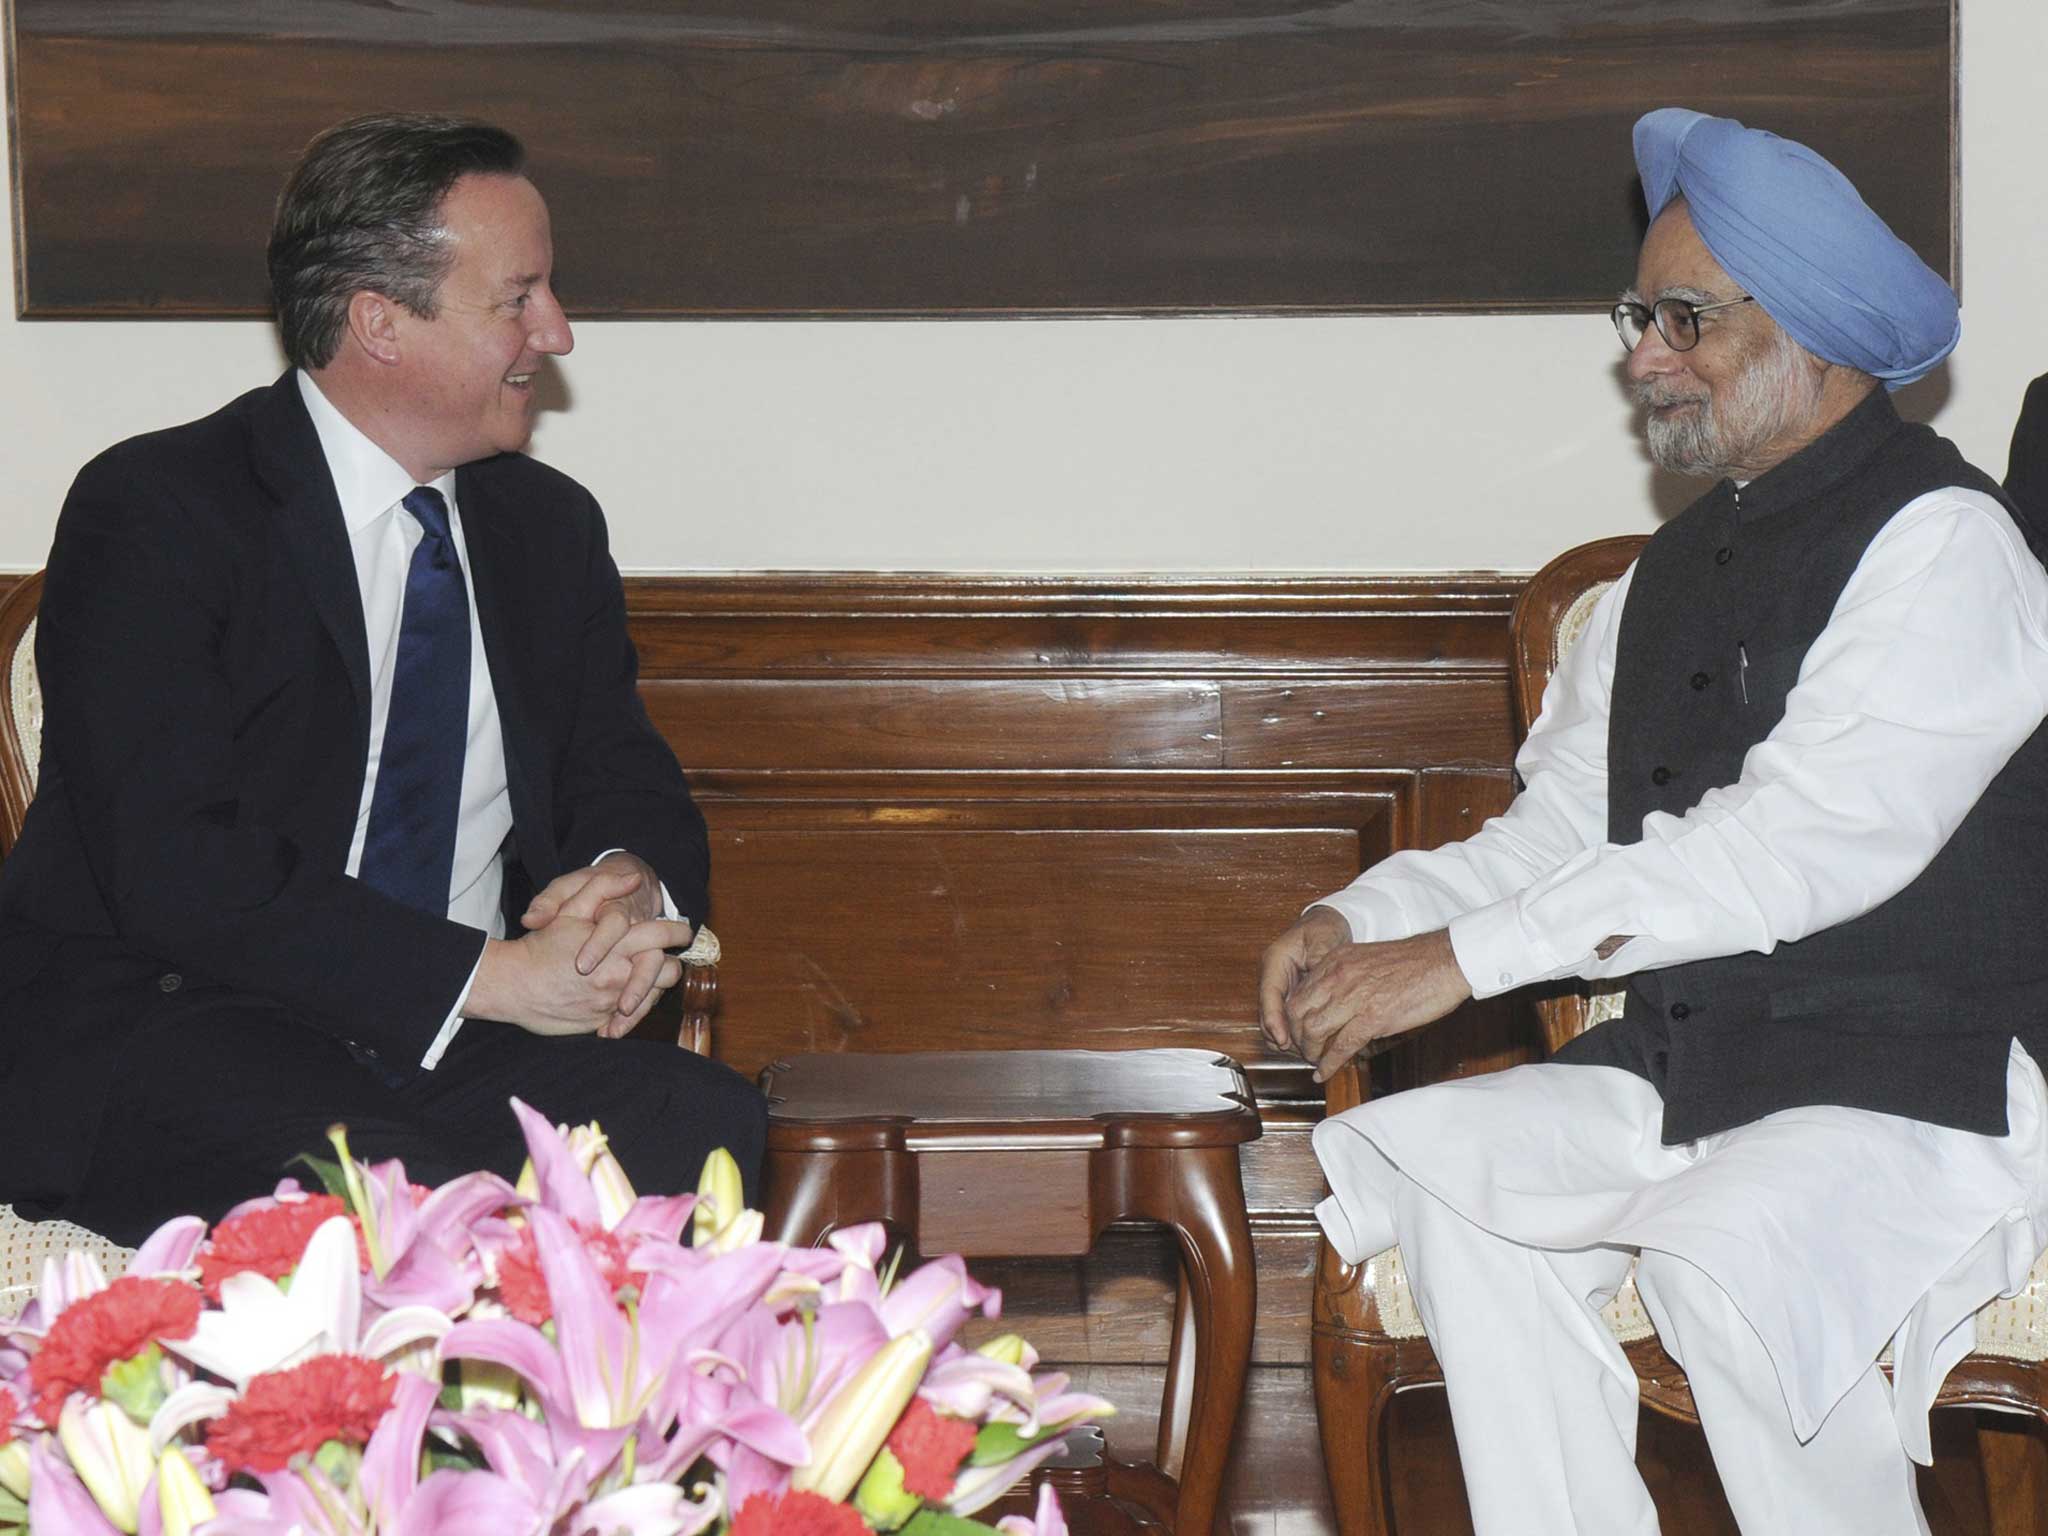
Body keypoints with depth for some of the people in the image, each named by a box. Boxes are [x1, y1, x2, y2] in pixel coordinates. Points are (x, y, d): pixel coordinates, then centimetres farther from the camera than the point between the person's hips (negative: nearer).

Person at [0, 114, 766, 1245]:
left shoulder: (550, 526, 15)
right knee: (391, 1191, -37)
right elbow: (176, 866, -17)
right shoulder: (153, 512, -7)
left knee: (700, 1124, -24)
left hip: (454, 1040, 6)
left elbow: (624, 778, 18)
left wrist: (631, 882, -9)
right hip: (157, 1027, -6)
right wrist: (491, 974, -21)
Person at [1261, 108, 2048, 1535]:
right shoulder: (1674, 574, 16)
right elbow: (1551, 830, 15)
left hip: (1931, 1086, -7)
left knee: (1729, 1252, -33)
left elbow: (1805, 842, -21)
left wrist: (1464, 954, -23)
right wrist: (1364, 920, -5)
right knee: (1443, 1168, -14)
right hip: (1692, 1069, 8)